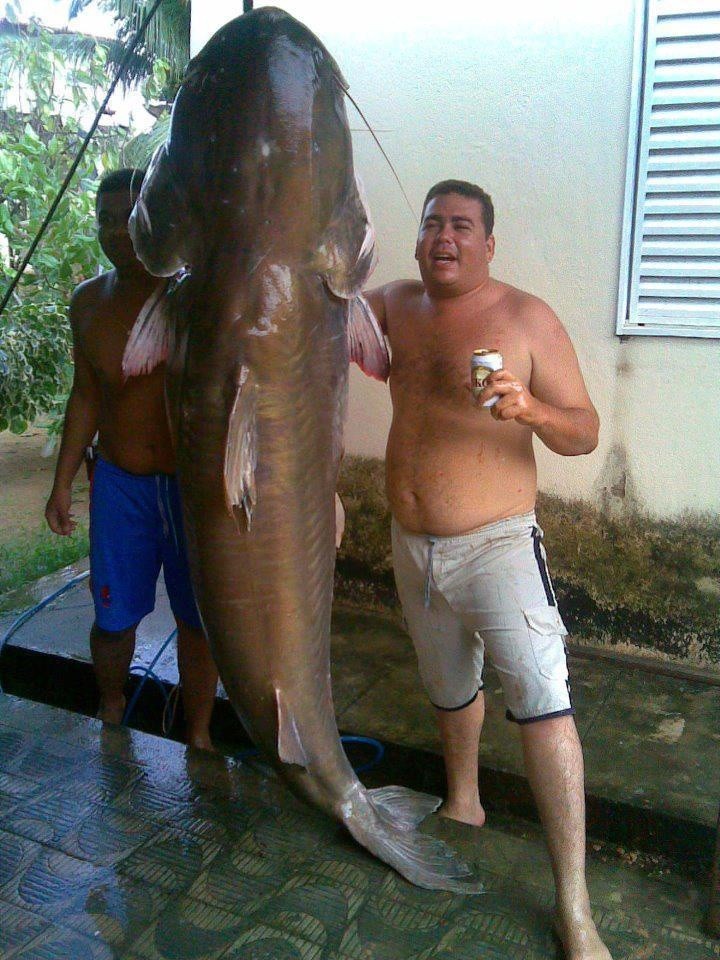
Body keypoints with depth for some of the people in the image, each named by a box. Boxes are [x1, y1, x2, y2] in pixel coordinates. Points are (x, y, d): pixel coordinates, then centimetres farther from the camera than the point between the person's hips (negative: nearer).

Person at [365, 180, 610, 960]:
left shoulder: (526, 317, -7)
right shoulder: (393, 306, 6)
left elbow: (584, 433, -8)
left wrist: (532, 410, -28)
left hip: (496, 544, -5)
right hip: (412, 545, 5)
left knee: (540, 700, -14)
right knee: (448, 688, 22)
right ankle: (463, 803, 48)